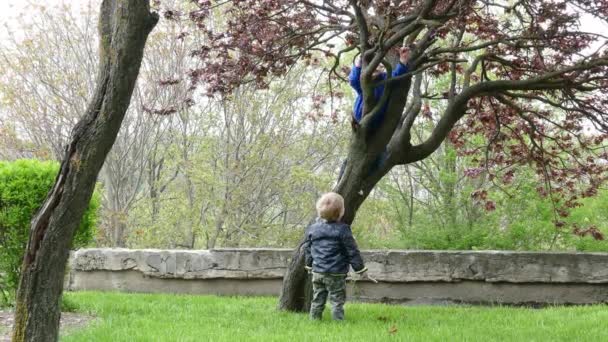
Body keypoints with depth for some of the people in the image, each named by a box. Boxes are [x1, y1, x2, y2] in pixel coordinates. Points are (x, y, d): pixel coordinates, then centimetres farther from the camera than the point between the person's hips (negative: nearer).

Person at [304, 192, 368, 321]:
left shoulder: (312, 228, 4)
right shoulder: (342, 230, -12)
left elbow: (307, 249, 14)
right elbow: (352, 251, -9)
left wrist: (309, 265, 29)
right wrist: (360, 268, 0)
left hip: (317, 272, 5)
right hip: (335, 274, -5)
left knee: (317, 300, 14)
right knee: (337, 301, 2)